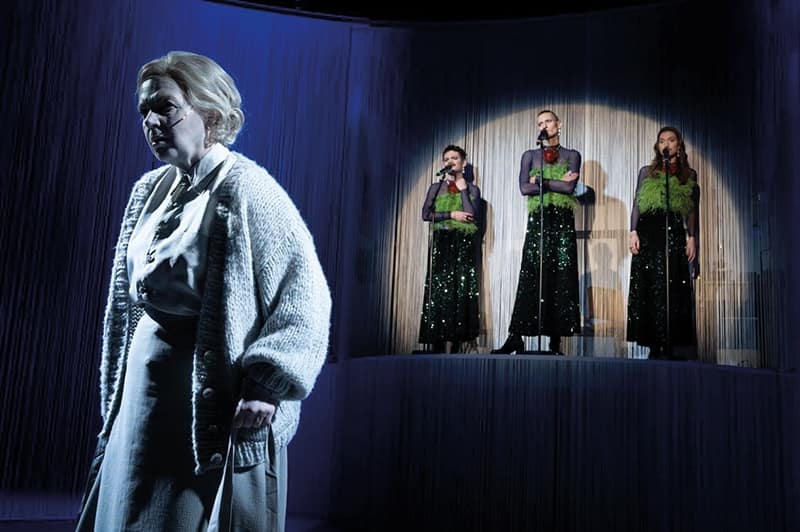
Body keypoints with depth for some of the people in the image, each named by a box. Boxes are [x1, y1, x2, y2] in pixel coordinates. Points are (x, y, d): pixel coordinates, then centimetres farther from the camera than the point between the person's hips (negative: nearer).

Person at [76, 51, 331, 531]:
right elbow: (129, 299, 16)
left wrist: (267, 384, -22)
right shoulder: (149, 189, 9)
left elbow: (305, 294, -17)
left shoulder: (246, 188, -14)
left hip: (214, 397, -7)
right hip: (143, 388, 8)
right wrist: (116, 397, 17)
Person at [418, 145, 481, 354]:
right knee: (439, 290, -7)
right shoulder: (436, 188, 14)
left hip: (463, 244, 0)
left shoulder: (472, 189, 11)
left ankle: (457, 341, -4)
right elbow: (426, 214, 1)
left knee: (461, 290, -6)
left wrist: (462, 188, -3)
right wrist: (451, 214, -7)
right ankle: (437, 341, -9)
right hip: (441, 243, 0)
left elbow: (472, 215, -6)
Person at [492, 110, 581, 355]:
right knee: (530, 279, -6)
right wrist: (558, 183, -5)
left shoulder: (572, 155, 11)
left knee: (561, 279, -4)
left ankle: (556, 340, -2)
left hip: (563, 221, 0)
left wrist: (541, 181, -6)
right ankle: (516, 338, -7)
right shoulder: (530, 156, 15)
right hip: (537, 220, 1)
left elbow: (570, 187, -5)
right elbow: (524, 188, -1)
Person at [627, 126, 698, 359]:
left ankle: (669, 346, -7)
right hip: (648, 231, 1)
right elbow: (636, 205, 10)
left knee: (671, 289, -8)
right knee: (647, 288, -3)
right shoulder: (646, 172, 15)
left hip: (674, 233, -1)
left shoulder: (689, 175, 14)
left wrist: (691, 237, 1)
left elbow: (692, 210, 12)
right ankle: (654, 345, 0)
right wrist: (633, 232, -2)